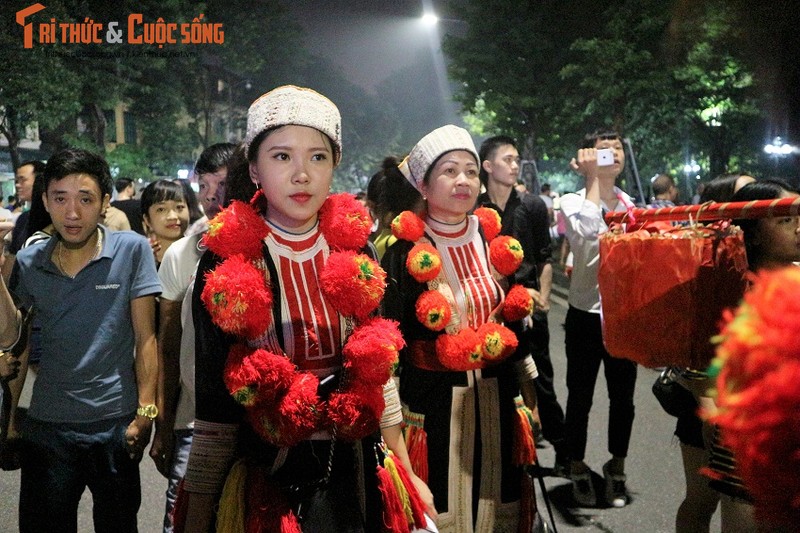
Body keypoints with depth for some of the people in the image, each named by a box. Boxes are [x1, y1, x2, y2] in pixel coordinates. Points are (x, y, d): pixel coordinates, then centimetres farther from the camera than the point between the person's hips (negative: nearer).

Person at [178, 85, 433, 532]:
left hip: (355, 473, 3)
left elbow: (377, 364, 6)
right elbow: (214, 409, -9)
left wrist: (407, 474, 7)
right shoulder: (226, 265, -12)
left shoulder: (354, 249, -2)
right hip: (266, 480, -3)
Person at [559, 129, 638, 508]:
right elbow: (587, 231, -32)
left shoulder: (631, 204, 6)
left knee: (622, 396, 13)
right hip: (586, 314, -4)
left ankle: (617, 468, 31)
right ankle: (578, 468, 27)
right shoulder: (573, 202, -8)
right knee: (581, 396, 9)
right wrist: (594, 178, -25)